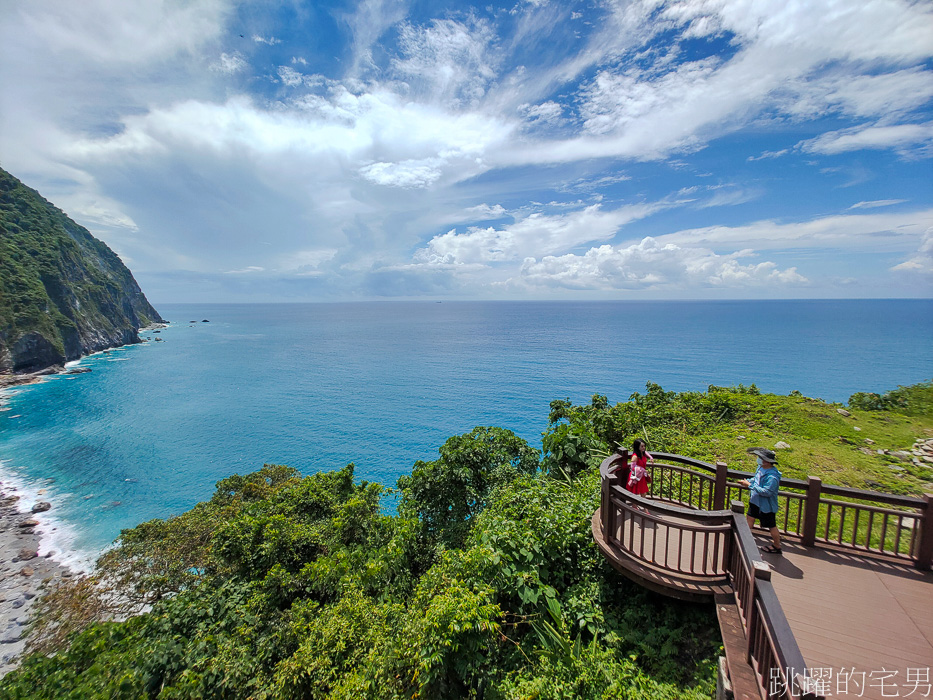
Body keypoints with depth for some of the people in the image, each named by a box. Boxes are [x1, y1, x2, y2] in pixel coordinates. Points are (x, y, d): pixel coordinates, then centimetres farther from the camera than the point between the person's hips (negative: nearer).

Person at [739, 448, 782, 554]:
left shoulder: (772, 477, -31)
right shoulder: (761, 468, -4)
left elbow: (766, 492, -33)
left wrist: (750, 485, -29)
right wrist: (747, 481, -1)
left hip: (766, 505, -9)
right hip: (756, 501, 9)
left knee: (771, 526, 10)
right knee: (750, 517, 20)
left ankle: (777, 547, 29)